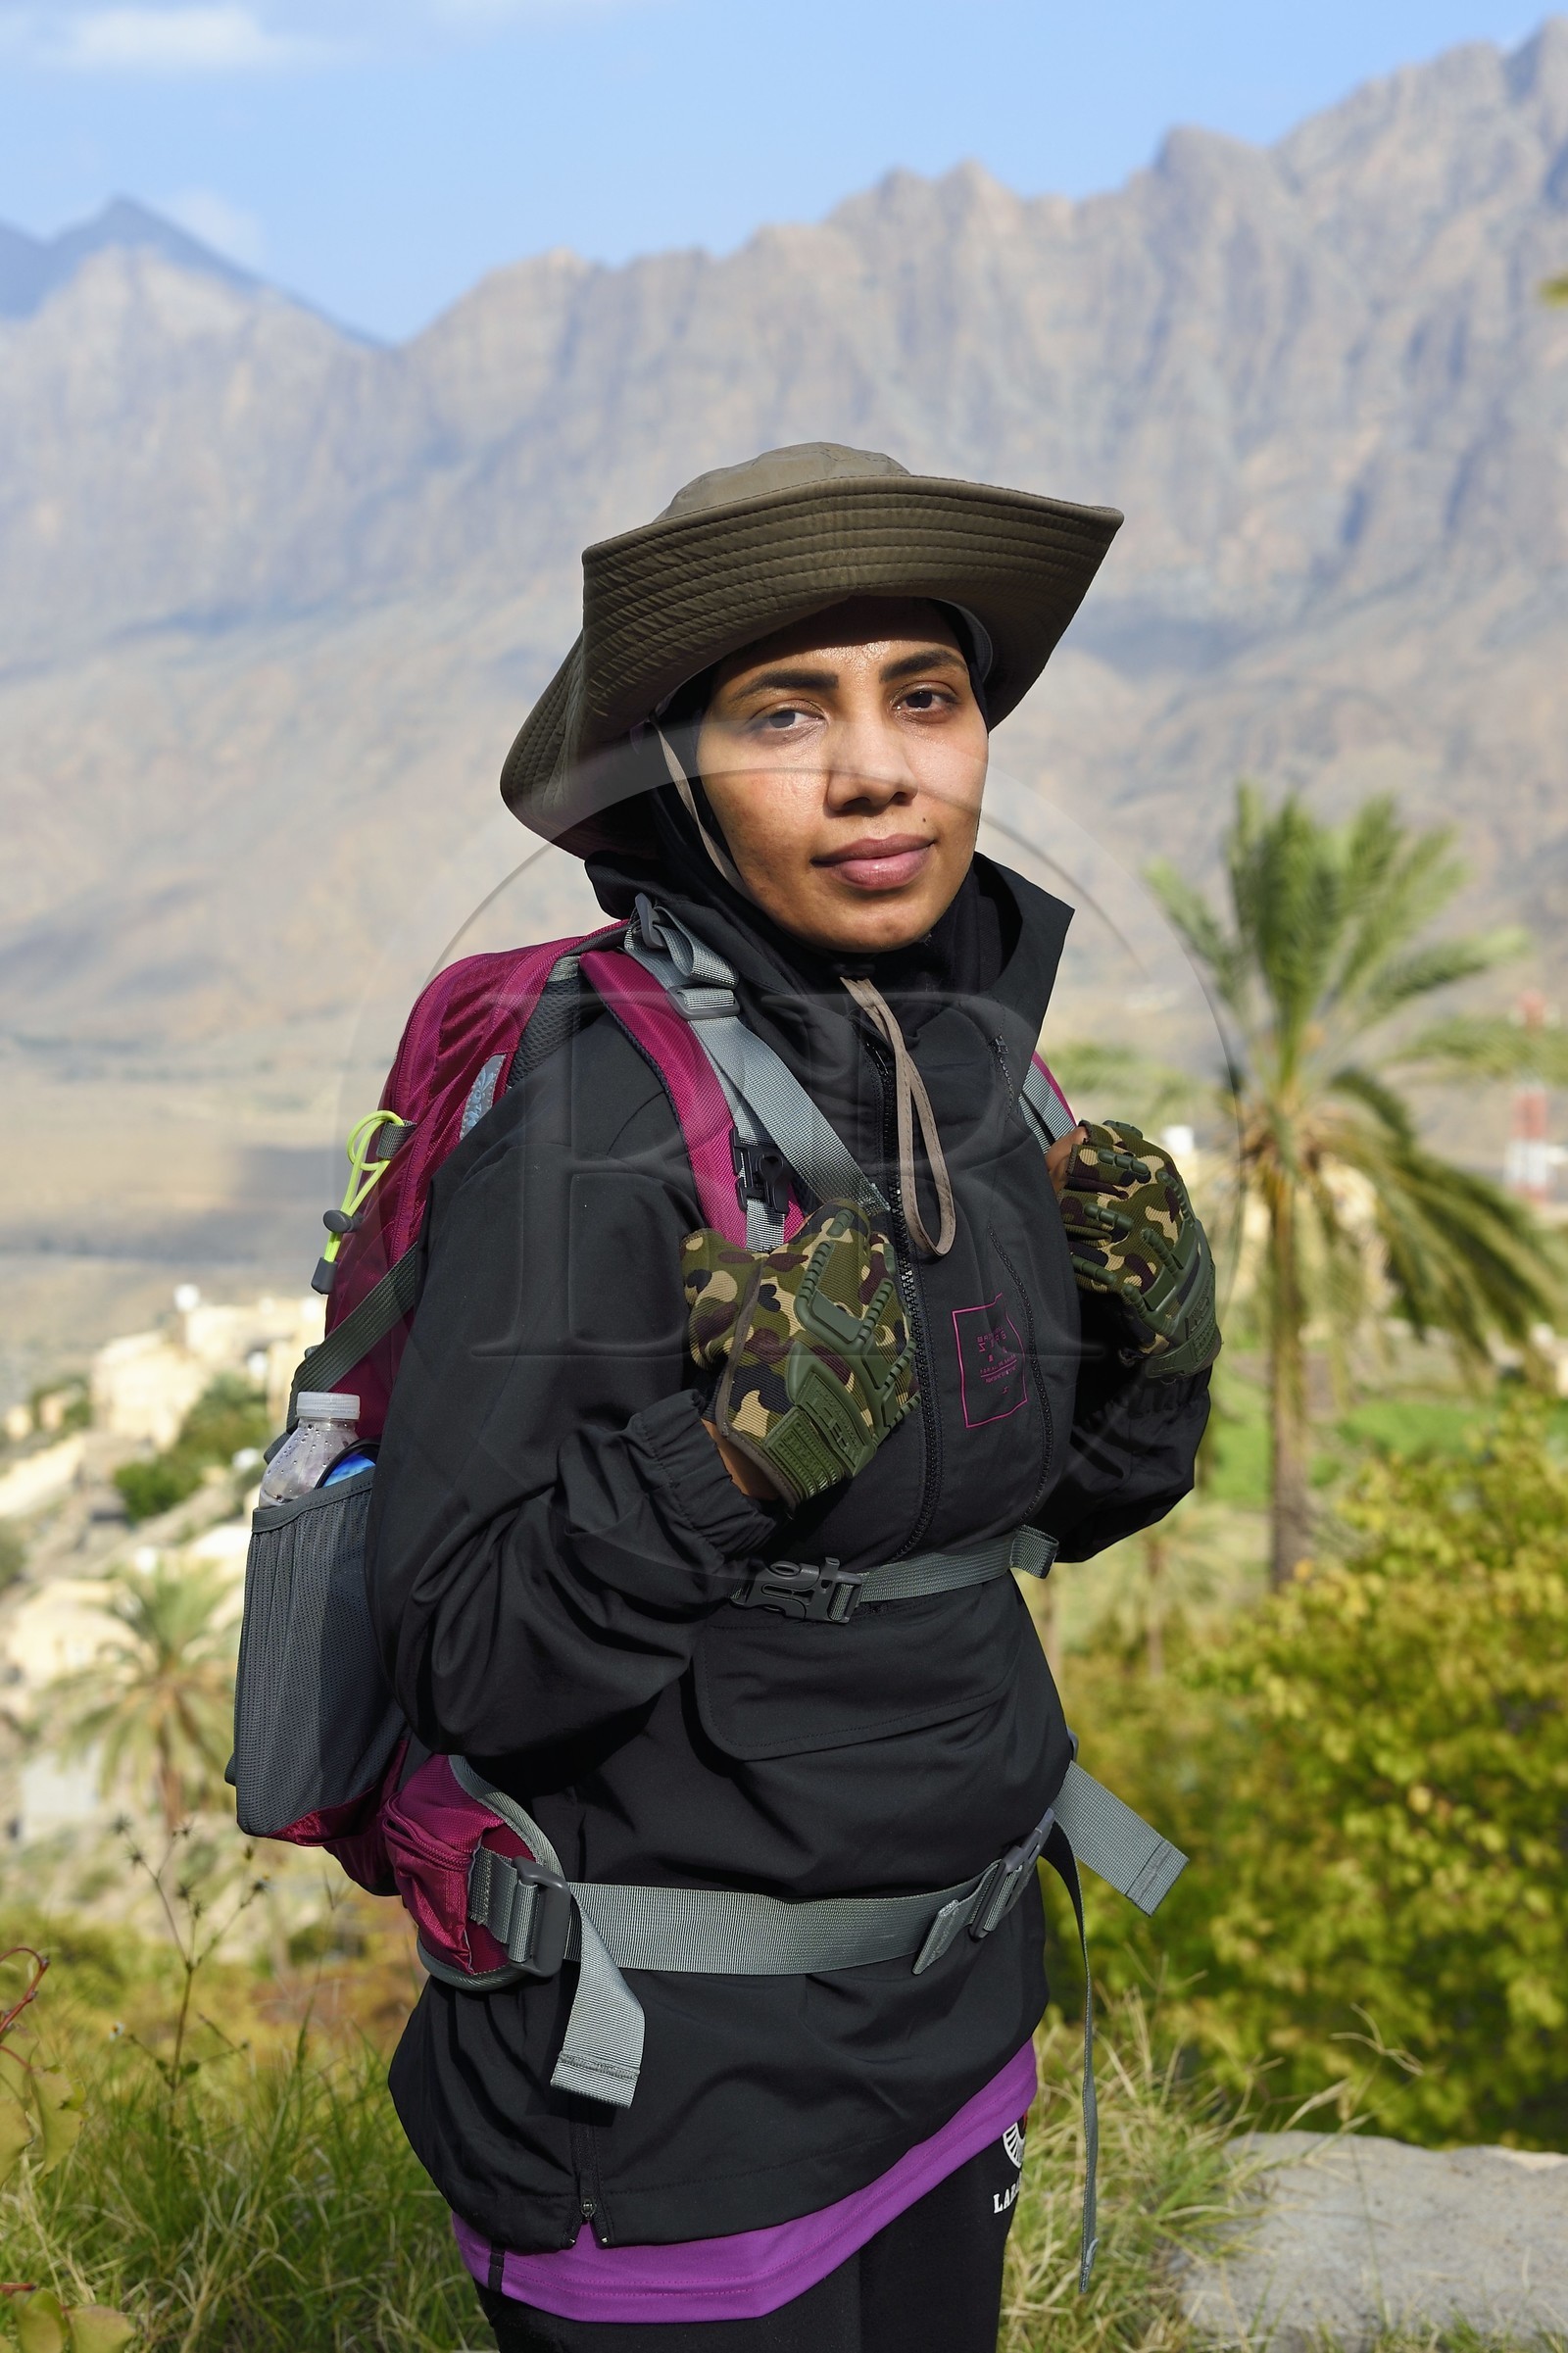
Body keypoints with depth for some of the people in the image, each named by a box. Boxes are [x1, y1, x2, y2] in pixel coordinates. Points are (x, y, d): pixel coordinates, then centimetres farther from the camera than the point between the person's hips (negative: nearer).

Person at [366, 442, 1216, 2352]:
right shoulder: (591, 1106, -22)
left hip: (947, 1993, 7)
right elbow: (459, 1659, -20)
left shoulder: (974, 1064, -2)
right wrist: (734, 1459, -33)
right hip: (671, 2063, -7)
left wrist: (1153, 1338, -7)